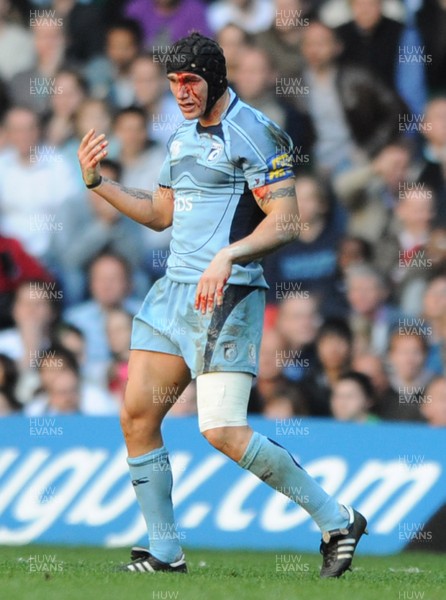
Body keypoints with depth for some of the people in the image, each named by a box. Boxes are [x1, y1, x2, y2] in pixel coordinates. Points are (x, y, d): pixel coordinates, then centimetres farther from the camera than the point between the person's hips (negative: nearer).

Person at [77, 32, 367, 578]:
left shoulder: (254, 134, -10)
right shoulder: (182, 137, 17)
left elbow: (283, 223, -16)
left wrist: (227, 257, -30)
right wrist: (97, 183, 18)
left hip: (227, 295, -9)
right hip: (174, 289, 9)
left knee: (222, 431, -17)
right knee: (137, 418, 2)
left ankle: (336, 522, -4)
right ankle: (164, 554, 12)